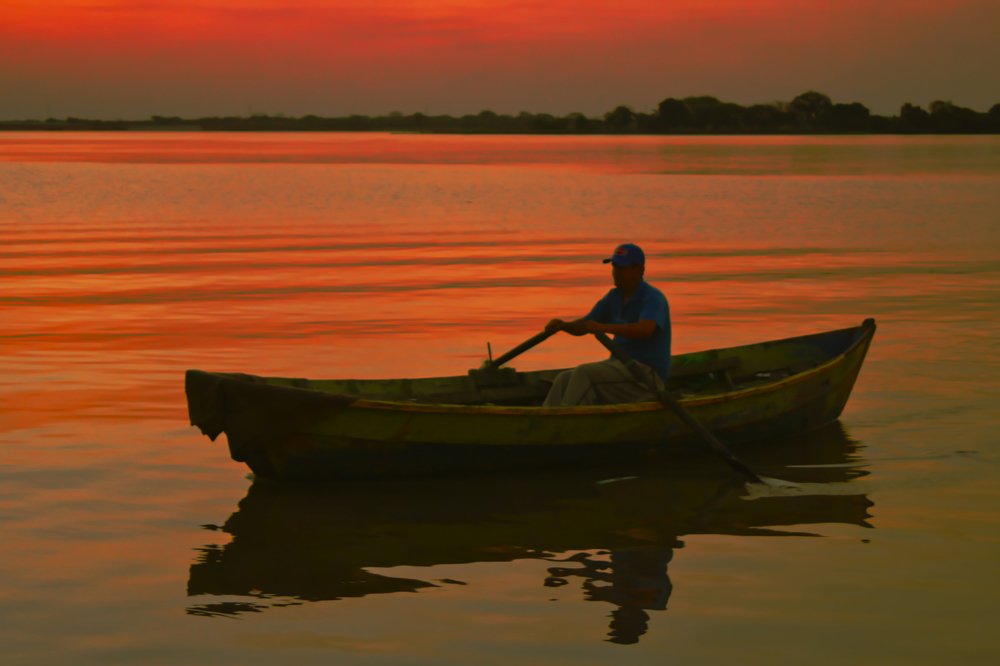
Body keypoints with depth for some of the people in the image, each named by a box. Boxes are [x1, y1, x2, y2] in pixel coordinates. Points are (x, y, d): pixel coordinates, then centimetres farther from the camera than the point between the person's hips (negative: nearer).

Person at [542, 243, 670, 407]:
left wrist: (602, 327, -39)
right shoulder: (615, 297, 12)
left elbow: (644, 330, -34)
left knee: (584, 374, -26)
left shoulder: (653, 298, -14)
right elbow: (583, 326, 11)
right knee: (565, 380, -10)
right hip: (621, 367, 8)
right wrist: (562, 325, -11)